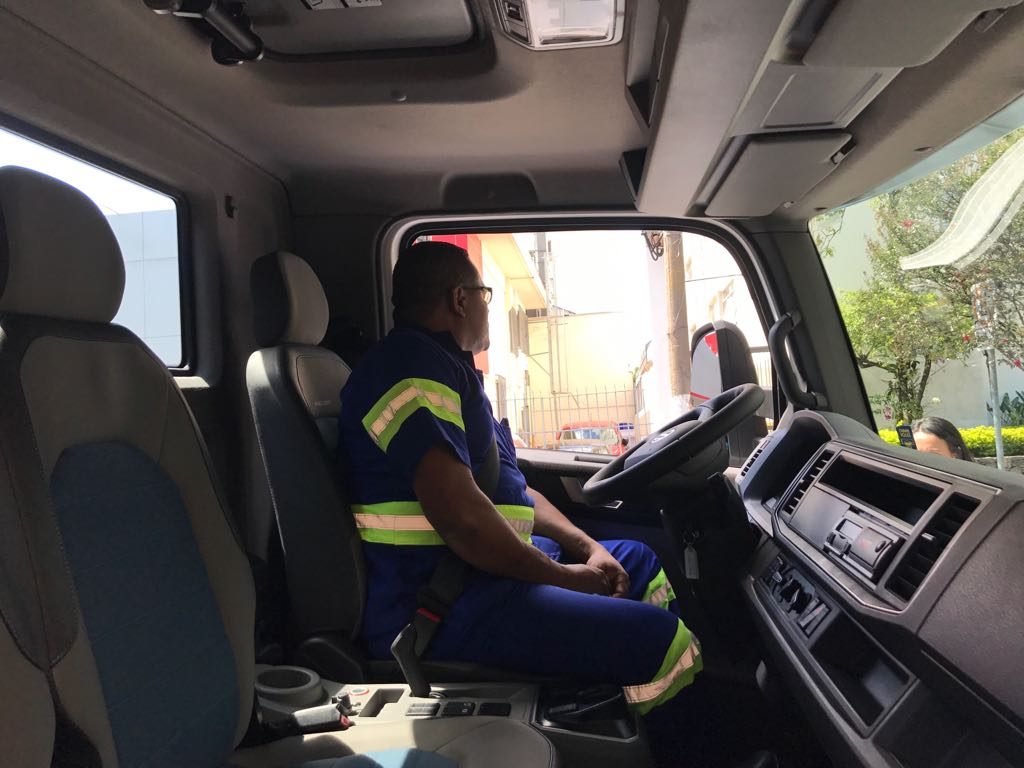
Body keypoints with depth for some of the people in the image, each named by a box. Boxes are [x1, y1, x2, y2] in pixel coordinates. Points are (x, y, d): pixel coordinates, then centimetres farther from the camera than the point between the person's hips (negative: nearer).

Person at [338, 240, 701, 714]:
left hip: (488, 568, 11)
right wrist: (563, 576, -12)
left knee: (639, 563, 21)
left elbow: (509, 489, 21)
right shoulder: (414, 368, -15)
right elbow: (461, 516, -27)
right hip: (439, 613, -11)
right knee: (662, 640, -20)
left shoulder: (447, 369, 20)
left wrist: (587, 547, 9)